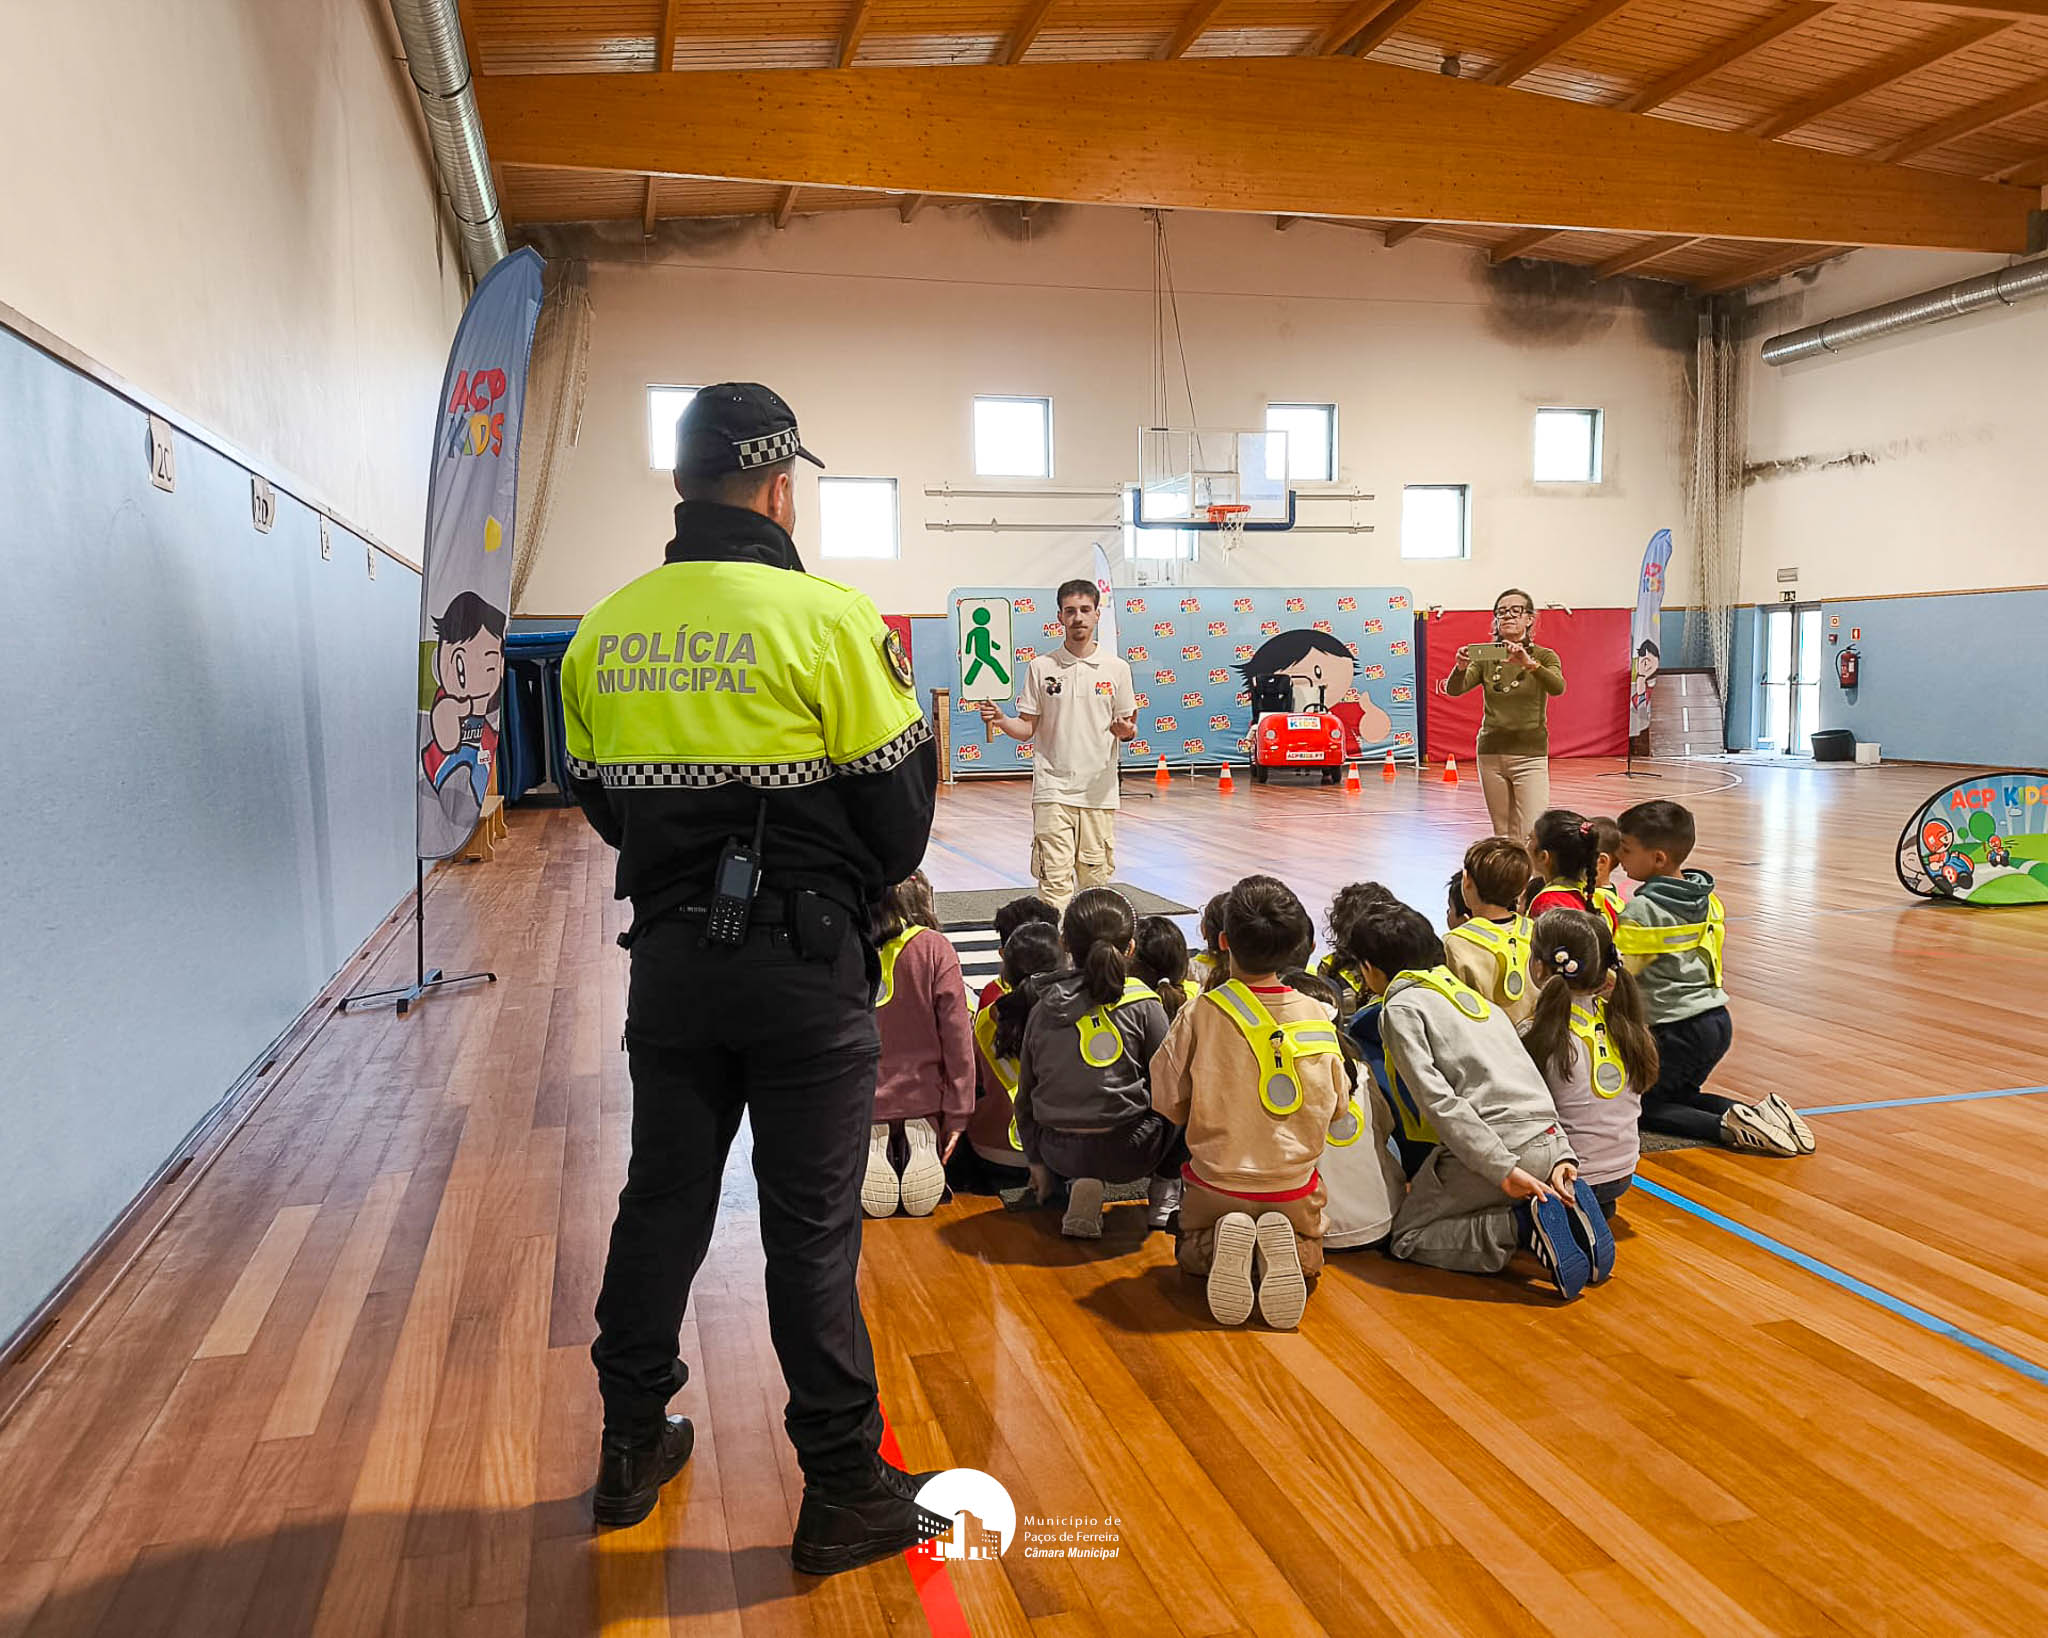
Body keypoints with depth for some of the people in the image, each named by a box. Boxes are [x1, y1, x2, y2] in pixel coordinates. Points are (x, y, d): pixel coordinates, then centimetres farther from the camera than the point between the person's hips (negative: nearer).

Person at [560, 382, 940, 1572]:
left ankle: (632, 1449, 35)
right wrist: (866, 882, 11)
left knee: (662, 1201, 18)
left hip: (670, 955, 5)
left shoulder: (605, 631, 3)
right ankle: (845, 1493, 19)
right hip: (807, 964, -5)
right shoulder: (826, 617, -13)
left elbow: (601, 803, 11)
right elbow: (898, 812, -9)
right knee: (813, 1229, 5)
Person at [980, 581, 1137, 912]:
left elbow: (1129, 725, 11)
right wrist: (1001, 720, -15)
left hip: (1099, 791, 1)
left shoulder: (1116, 667, 5)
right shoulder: (1041, 667, 3)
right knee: (1054, 880, -8)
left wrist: (1126, 731, -12)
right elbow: (1027, 728, 5)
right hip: (1053, 789, -1)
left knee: (1096, 878, 8)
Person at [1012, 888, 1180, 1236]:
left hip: (1058, 1153, 3)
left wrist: (1036, 1160, 21)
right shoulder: (1141, 1003, -8)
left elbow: (1026, 1094, 8)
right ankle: (1166, 1189, 19)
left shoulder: (1042, 1006, 2)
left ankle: (1080, 1182, 9)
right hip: (1126, 1153, -3)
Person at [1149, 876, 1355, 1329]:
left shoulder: (1200, 1016, -16)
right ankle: (1282, 1247, -9)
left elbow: (1169, 1104, -6)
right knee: (1309, 1254, 28)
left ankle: (1220, 1245, -11)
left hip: (1217, 1180, -1)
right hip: (1294, 1186, 1)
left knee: (1190, 1250, 26)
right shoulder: (1318, 1018, -8)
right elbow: (1338, 1113, 3)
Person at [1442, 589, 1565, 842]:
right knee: (1503, 837, 8)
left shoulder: (1544, 656, 1)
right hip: (1491, 754, 3)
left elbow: (1557, 687, -20)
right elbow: (1453, 689, -8)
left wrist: (1529, 663, -37)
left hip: (1530, 755, -3)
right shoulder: (1485, 657, 7)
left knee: (1529, 839, -13)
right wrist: (1460, 668, -30)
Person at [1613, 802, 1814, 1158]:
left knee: (1639, 1105, 3)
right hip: (1718, 1019, 8)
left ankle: (1728, 1127, -15)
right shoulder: (1707, 900, 8)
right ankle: (1760, 1115, 3)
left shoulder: (1641, 910, -17)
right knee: (1680, 1093, 24)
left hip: (1677, 1030, -8)